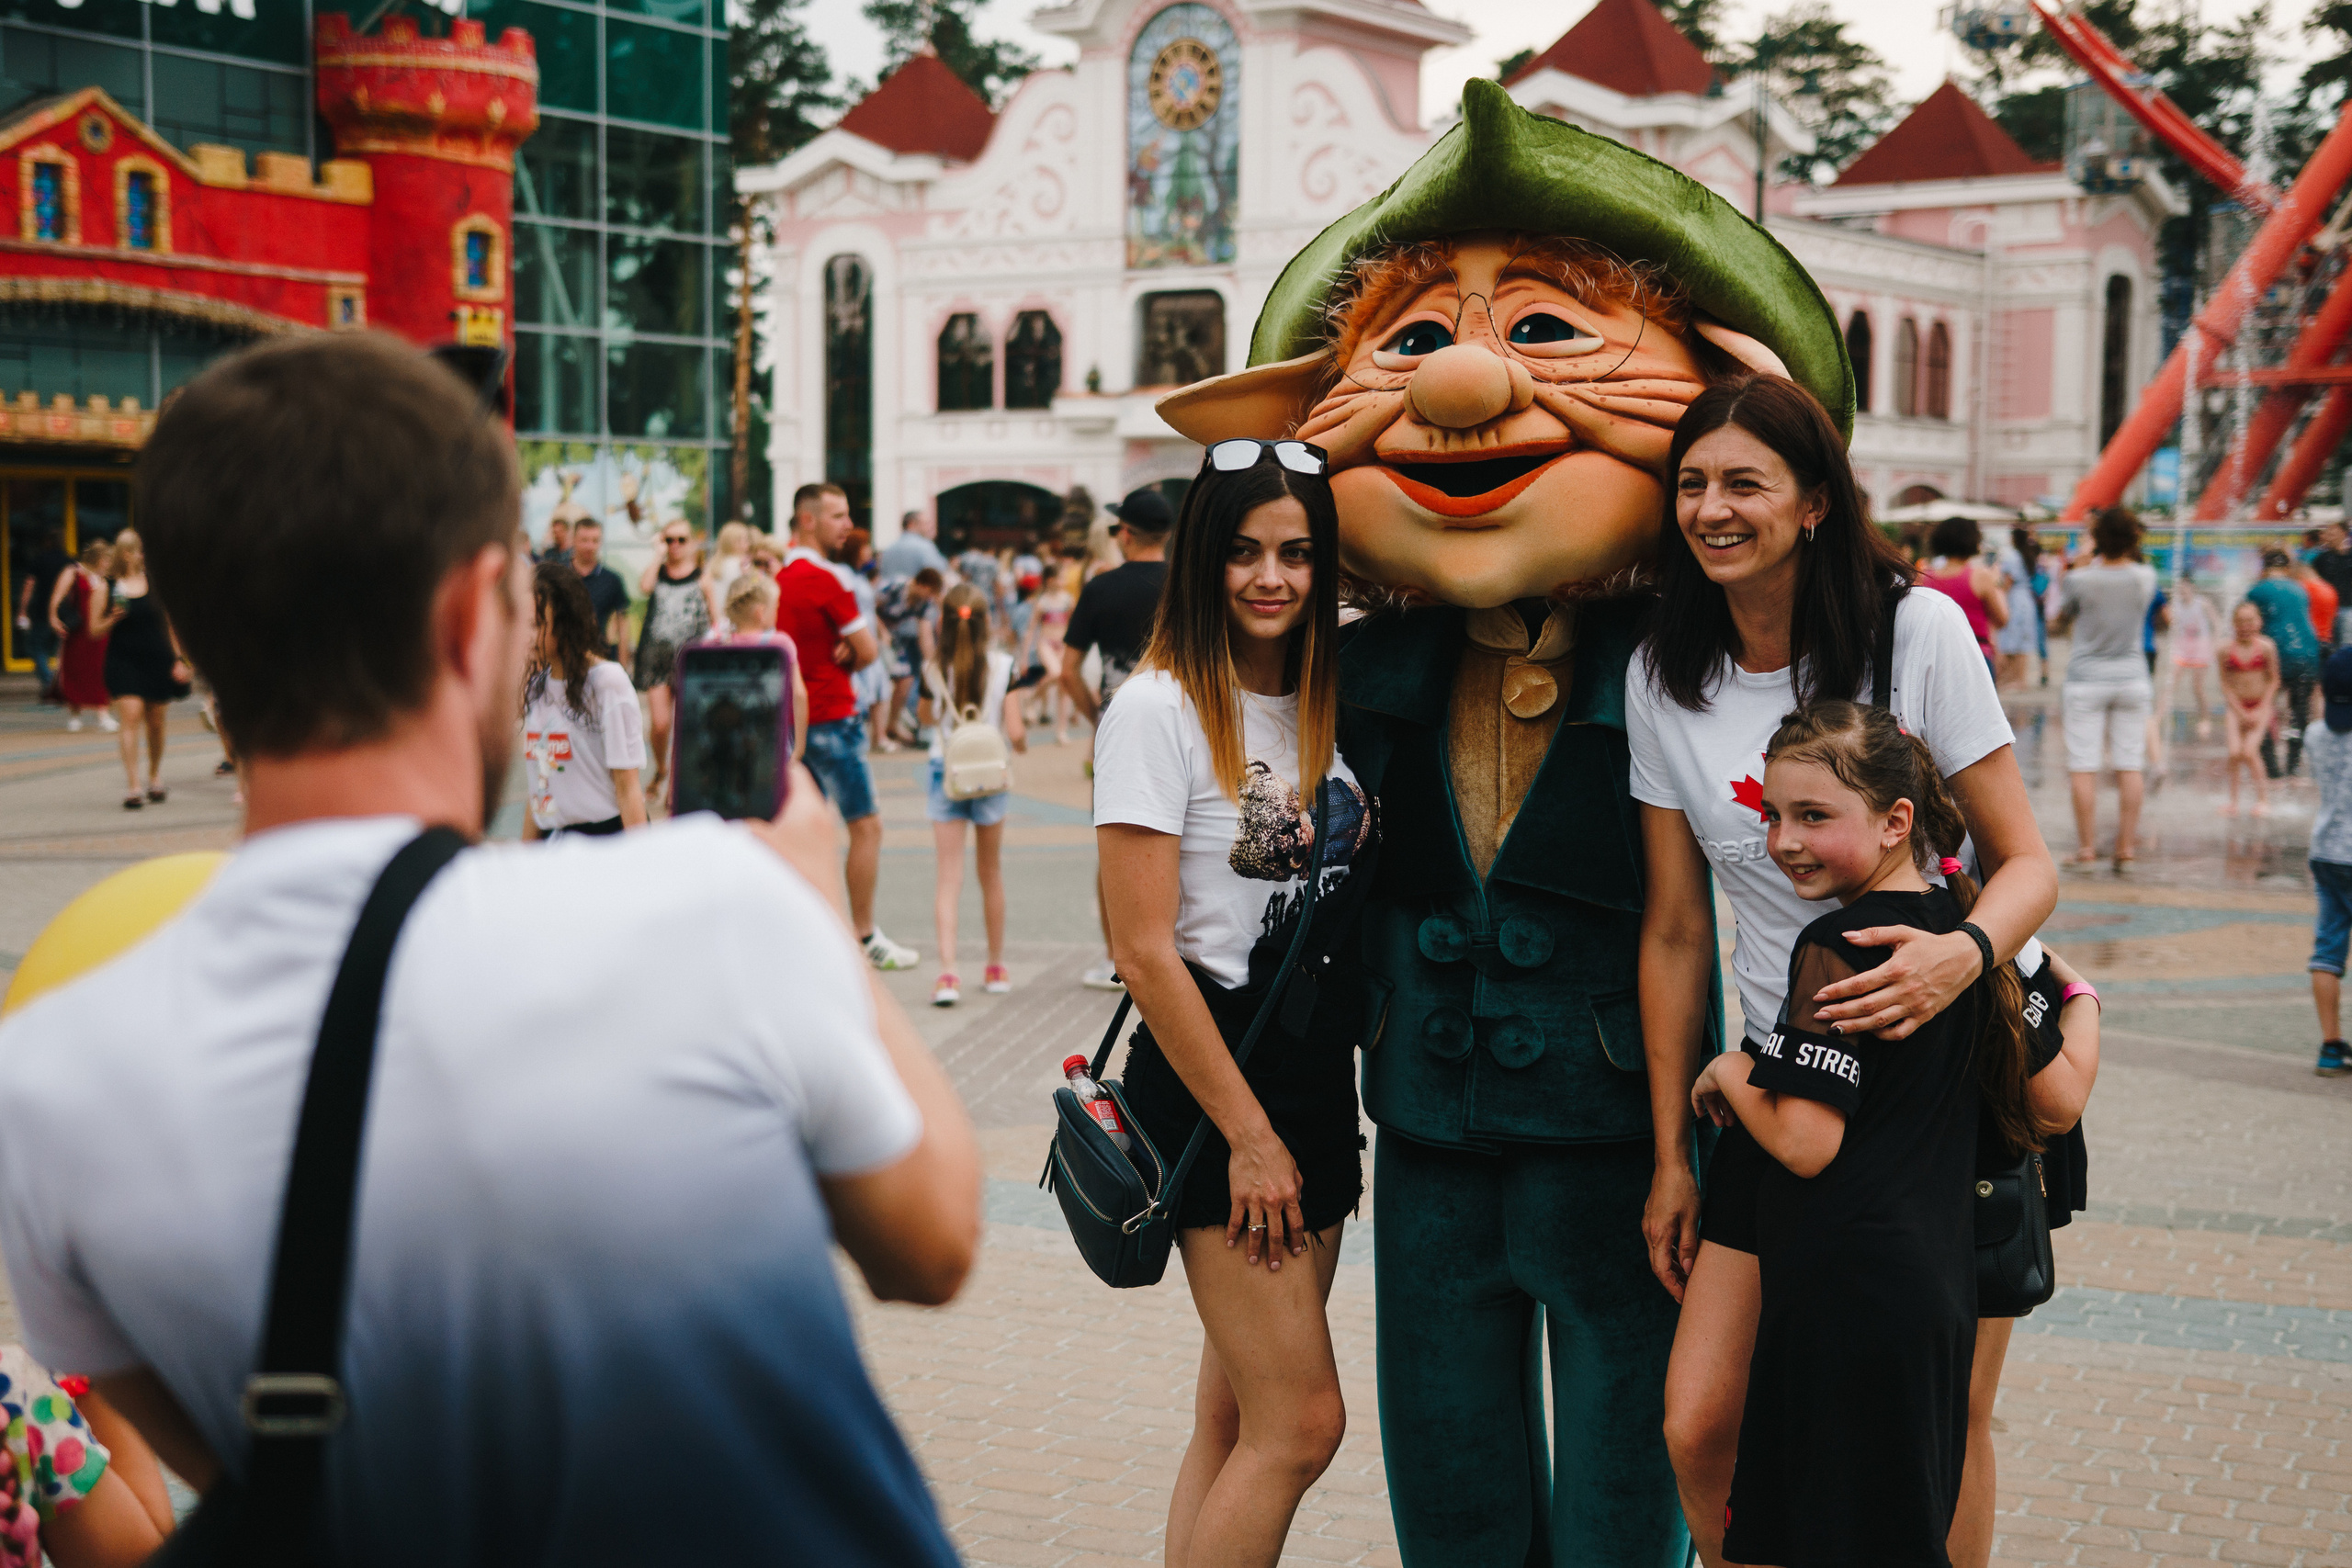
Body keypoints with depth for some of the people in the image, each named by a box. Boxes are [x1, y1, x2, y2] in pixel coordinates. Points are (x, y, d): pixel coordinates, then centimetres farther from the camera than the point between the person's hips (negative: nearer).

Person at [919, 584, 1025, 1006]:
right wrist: (1023, 740, 10)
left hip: (946, 772, 0)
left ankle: (947, 972, -16)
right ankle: (996, 968, 27)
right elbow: (1015, 733, -11)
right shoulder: (1003, 666, -9)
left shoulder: (933, 670, -6)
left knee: (949, 876, -2)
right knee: (991, 872, 15)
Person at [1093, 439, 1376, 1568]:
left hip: (1320, 1076, 7)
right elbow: (1144, 951, -14)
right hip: (1209, 1084, -7)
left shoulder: (1330, 701, 10)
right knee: (1302, 1422, -8)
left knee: (1238, 1416, 10)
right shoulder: (1159, 708, -11)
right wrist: (1248, 1135, -13)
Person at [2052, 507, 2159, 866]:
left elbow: (2061, 617, 6)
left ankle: (2086, 845, -1)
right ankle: (2126, 845, 5)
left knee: (2083, 765, 0)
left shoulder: (2080, 579, -11)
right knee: (2130, 764, 4)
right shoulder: (2145, 577, -4)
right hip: (2132, 678, 3)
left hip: (2086, 679, -2)